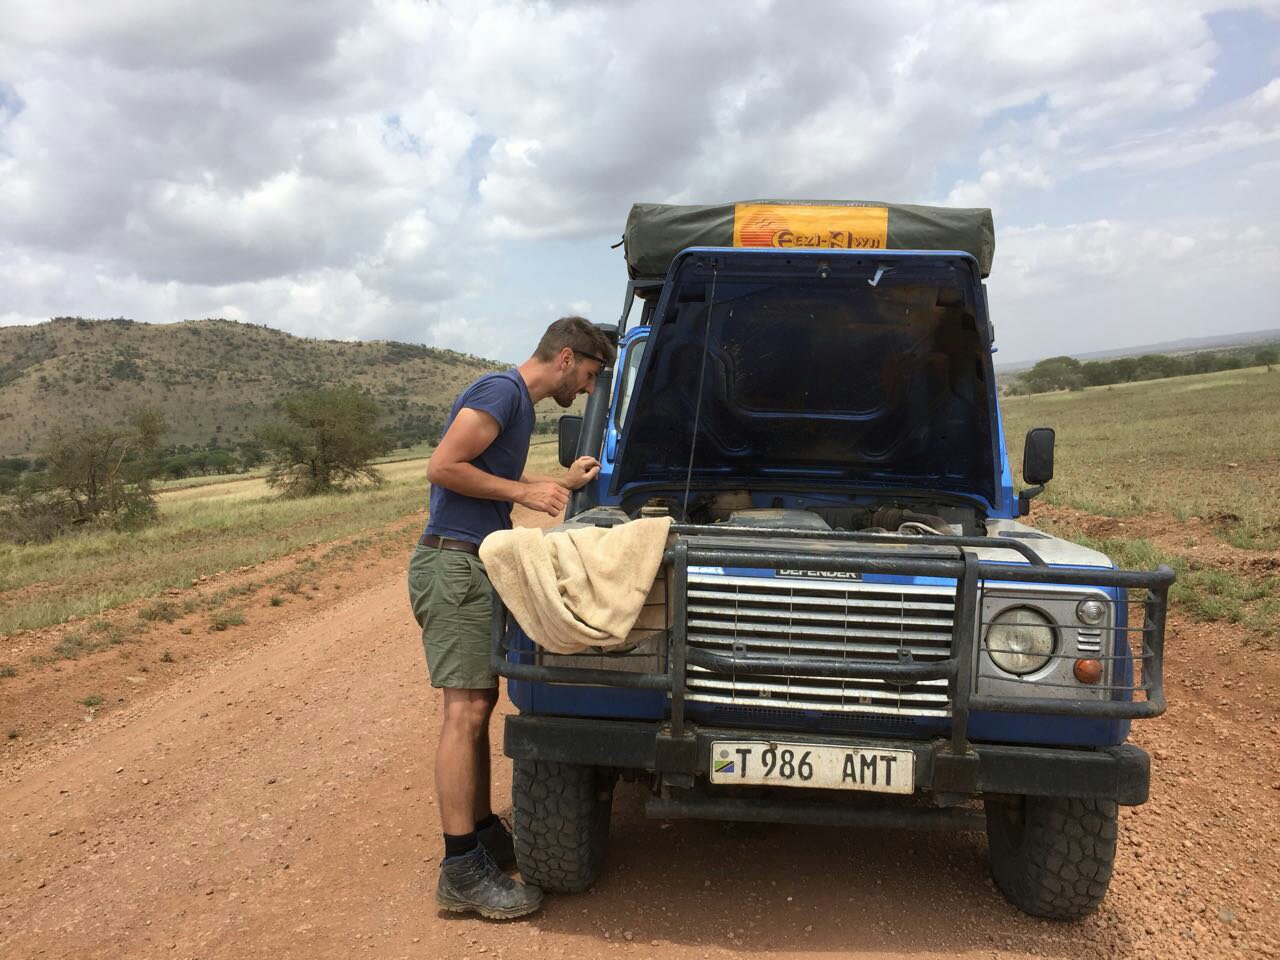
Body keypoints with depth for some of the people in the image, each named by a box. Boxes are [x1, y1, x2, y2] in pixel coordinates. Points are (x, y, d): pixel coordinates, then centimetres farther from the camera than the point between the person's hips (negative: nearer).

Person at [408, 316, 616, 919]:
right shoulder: (501, 392, -12)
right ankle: (462, 871, -7)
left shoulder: (521, 404, 20)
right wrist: (525, 492, -14)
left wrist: (561, 483, 20)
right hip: (454, 564, -10)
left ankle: (484, 834, 23)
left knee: (480, 703, 13)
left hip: (476, 568, 10)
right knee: (465, 710, -11)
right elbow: (443, 468, -18)